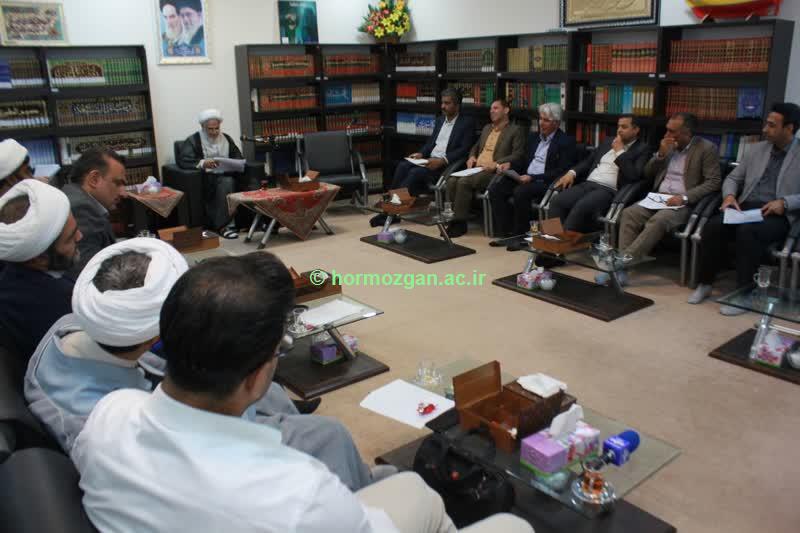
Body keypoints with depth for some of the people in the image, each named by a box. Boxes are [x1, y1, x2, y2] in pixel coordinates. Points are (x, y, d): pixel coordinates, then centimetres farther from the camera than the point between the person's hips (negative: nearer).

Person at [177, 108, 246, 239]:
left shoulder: (226, 138, 16)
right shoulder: (193, 140, 1)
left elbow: (239, 157, 18)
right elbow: (182, 160, -13)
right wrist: (202, 163, -31)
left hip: (224, 175, 4)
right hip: (205, 177, -4)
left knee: (228, 182, -32)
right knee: (226, 184, -34)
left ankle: (223, 225, -29)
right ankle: (225, 224, -30)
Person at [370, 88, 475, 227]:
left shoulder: (467, 123, -2)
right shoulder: (440, 120, 21)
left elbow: (465, 149, -11)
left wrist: (442, 161, -23)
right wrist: (421, 154, -1)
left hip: (446, 164, -7)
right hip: (430, 159, 7)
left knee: (416, 173, -29)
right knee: (402, 166, -20)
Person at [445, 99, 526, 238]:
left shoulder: (515, 130, 4)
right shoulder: (486, 128, 26)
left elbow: (518, 154, -7)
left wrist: (496, 163, -18)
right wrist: (472, 157, 9)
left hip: (493, 172, -6)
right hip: (476, 168, 7)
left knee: (463, 182, -30)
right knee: (452, 181, -22)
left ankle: (459, 223, -22)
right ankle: (451, 217, -17)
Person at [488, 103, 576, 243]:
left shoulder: (566, 141, -4)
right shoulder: (534, 137, 19)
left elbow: (561, 172, -12)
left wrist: (533, 178, -20)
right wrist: (510, 165, 3)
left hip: (546, 183, -7)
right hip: (526, 178, 7)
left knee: (520, 192, -34)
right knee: (495, 189, -14)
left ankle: (520, 235, -17)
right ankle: (506, 233, -10)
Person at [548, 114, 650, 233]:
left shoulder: (642, 149, 5)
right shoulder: (608, 142, 24)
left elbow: (634, 176, -11)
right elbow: (588, 161, 23)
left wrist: (620, 151, -5)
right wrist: (572, 172, 3)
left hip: (609, 190, -6)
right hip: (587, 184, 6)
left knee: (581, 207, -36)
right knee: (557, 202, -22)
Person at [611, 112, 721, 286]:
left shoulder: (707, 148, -2)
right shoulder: (668, 145, 16)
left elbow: (713, 182, -9)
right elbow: (647, 174, 16)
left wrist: (684, 197, -22)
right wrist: (661, 154, -1)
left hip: (683, 204, -5)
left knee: (657, 221, -35)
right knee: (629, 213, -24)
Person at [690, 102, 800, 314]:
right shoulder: (755, 149, 16)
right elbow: (732, 178, 18)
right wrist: (730, 196, -3)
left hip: (777, 215, -4)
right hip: (745, 208, 4)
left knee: (748, 231, -36)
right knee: (713, 225, -26)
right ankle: (704, 284, -11)